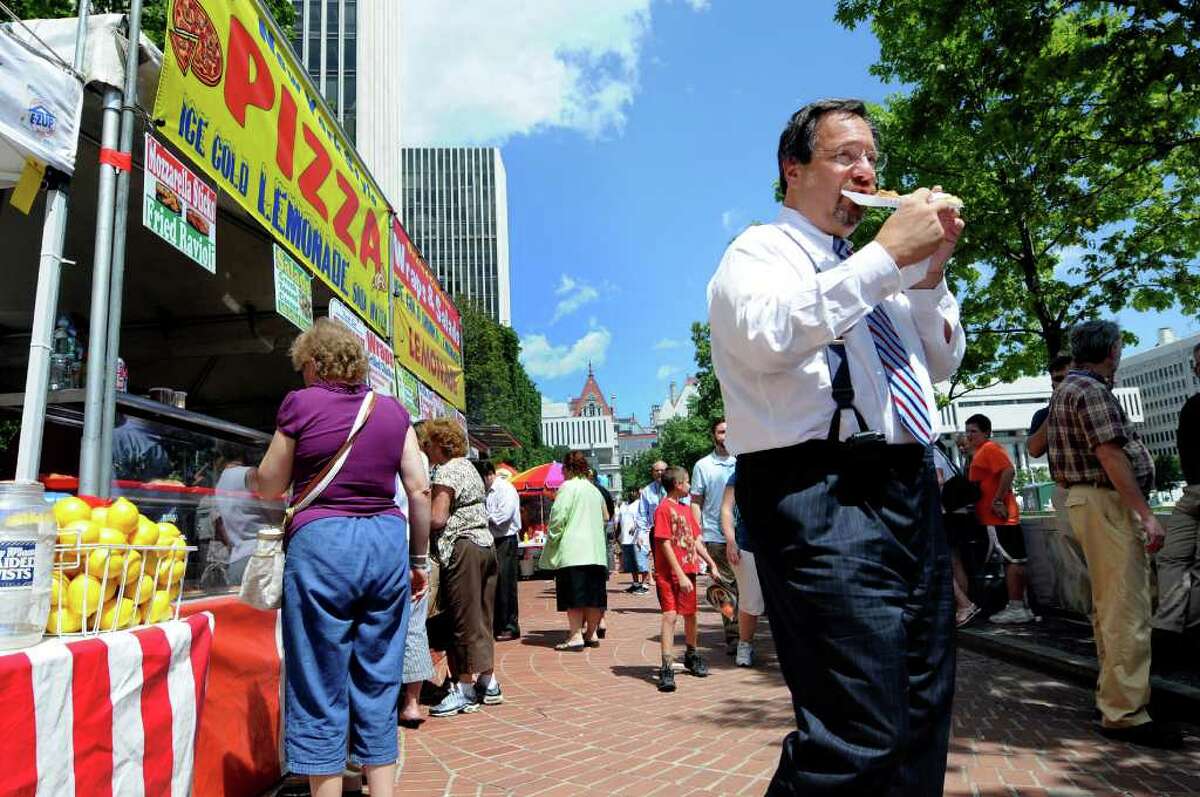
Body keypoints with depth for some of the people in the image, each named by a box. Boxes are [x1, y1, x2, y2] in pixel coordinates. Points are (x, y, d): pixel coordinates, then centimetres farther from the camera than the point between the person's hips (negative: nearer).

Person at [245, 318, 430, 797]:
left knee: (321, 688, 8)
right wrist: (420, 559, 14)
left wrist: (248, 476, 30)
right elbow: (419, 491, 5)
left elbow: (269, 486, 7)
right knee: (379, 684, 14)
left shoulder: (301, 404, 0)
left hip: (322, 543, -3)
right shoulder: (393, 410, 8)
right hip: (387, 542, 4)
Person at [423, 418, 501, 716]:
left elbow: (437, 518, -18)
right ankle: (488, 683, 19)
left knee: (463, 620, -2)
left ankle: (465, 689, 5)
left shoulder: (447, 471, -10)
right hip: (484, 545, 9)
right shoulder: (468, 466, 18)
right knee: (480, 618, 13)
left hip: (461, 549, -9)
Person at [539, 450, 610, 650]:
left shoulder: (568, 486, -6)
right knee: (593, 594, 9)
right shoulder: (594, 489, 16)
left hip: (572, 551, -7)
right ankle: (591, 634, 15)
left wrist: (552, 539, -1)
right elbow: (605, 517, 21)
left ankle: (576, 636, -5)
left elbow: (558, 516, -12)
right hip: (596, 550, 7)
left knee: (573, 595, -4)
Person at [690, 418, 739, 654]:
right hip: (716, 537, -2)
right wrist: (697, 533, -3)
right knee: (726, 587, 2)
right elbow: (696, 502, 5)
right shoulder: (703, 466, 4)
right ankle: (732, 637, 10)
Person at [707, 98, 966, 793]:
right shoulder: (760, 251, 2)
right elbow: (769, 334, -20)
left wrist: (930, 273, 10)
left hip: (911, 488, 8)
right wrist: (889, 254, -15)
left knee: (926, 716, 14)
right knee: (861, 736, -12)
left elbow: (944, 364, 25)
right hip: (824, 495, -8)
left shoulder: (873, 265, 23)